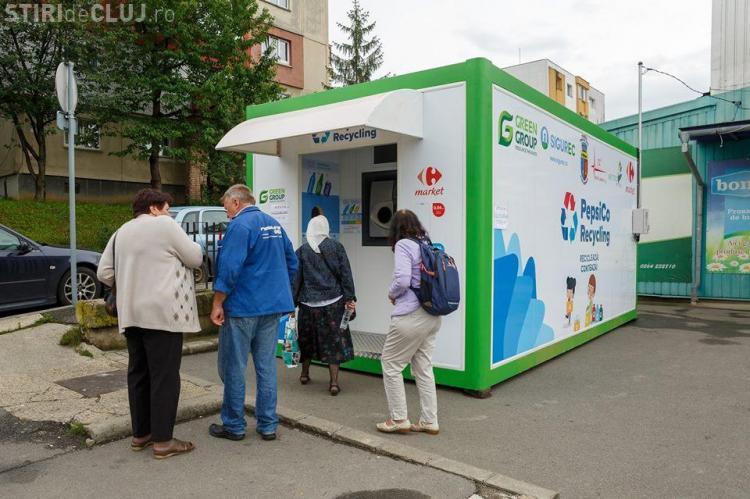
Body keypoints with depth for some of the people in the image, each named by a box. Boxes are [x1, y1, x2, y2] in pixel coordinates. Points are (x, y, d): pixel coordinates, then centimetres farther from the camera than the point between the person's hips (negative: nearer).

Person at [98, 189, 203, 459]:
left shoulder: (122, 232, 15)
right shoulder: (164, 225, -6)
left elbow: (104, 272, 12)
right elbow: (195, 258, -3)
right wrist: (192, 245, 16)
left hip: (131, 314, 8)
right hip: (162, 313, -8)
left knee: (138, 373, 14)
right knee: (164, 376, -3)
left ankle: (140, 434, 23)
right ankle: (163, 441, 2)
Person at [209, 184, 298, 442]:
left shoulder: (240, 225, -12)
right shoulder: (274, 224, 13)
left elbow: (229, 268, -19)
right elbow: (291, 262, 17)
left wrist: (217, 305, -13)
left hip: (243, 307, -7)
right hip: (273, 306, 7)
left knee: (233, 367, 5)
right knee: (266, 365, 11)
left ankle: (234, 425, 15)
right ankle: (268, 425, 16)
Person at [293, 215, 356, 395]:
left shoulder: (302, 250, -1)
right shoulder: (336, 247, -1)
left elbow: (295, 278, 1)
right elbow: (345, 273, -3)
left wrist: (292, 302, 7)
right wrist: (349, 298, 0)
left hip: (309, 303, 1)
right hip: (333, 302, -1)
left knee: (307, 338, 18)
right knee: (334, 340, 5)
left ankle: (305, 374, 33)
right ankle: (334, 382, 2)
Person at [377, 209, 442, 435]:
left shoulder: (403, 245, -10)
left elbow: (402, 280, -21)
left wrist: (391, 294, 0)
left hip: (410, 316, -8)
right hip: (432, 315, 8)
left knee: (390, 364, 7)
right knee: (423, 368, 14)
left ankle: (398, 419, 13)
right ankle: (429, 421, 19)